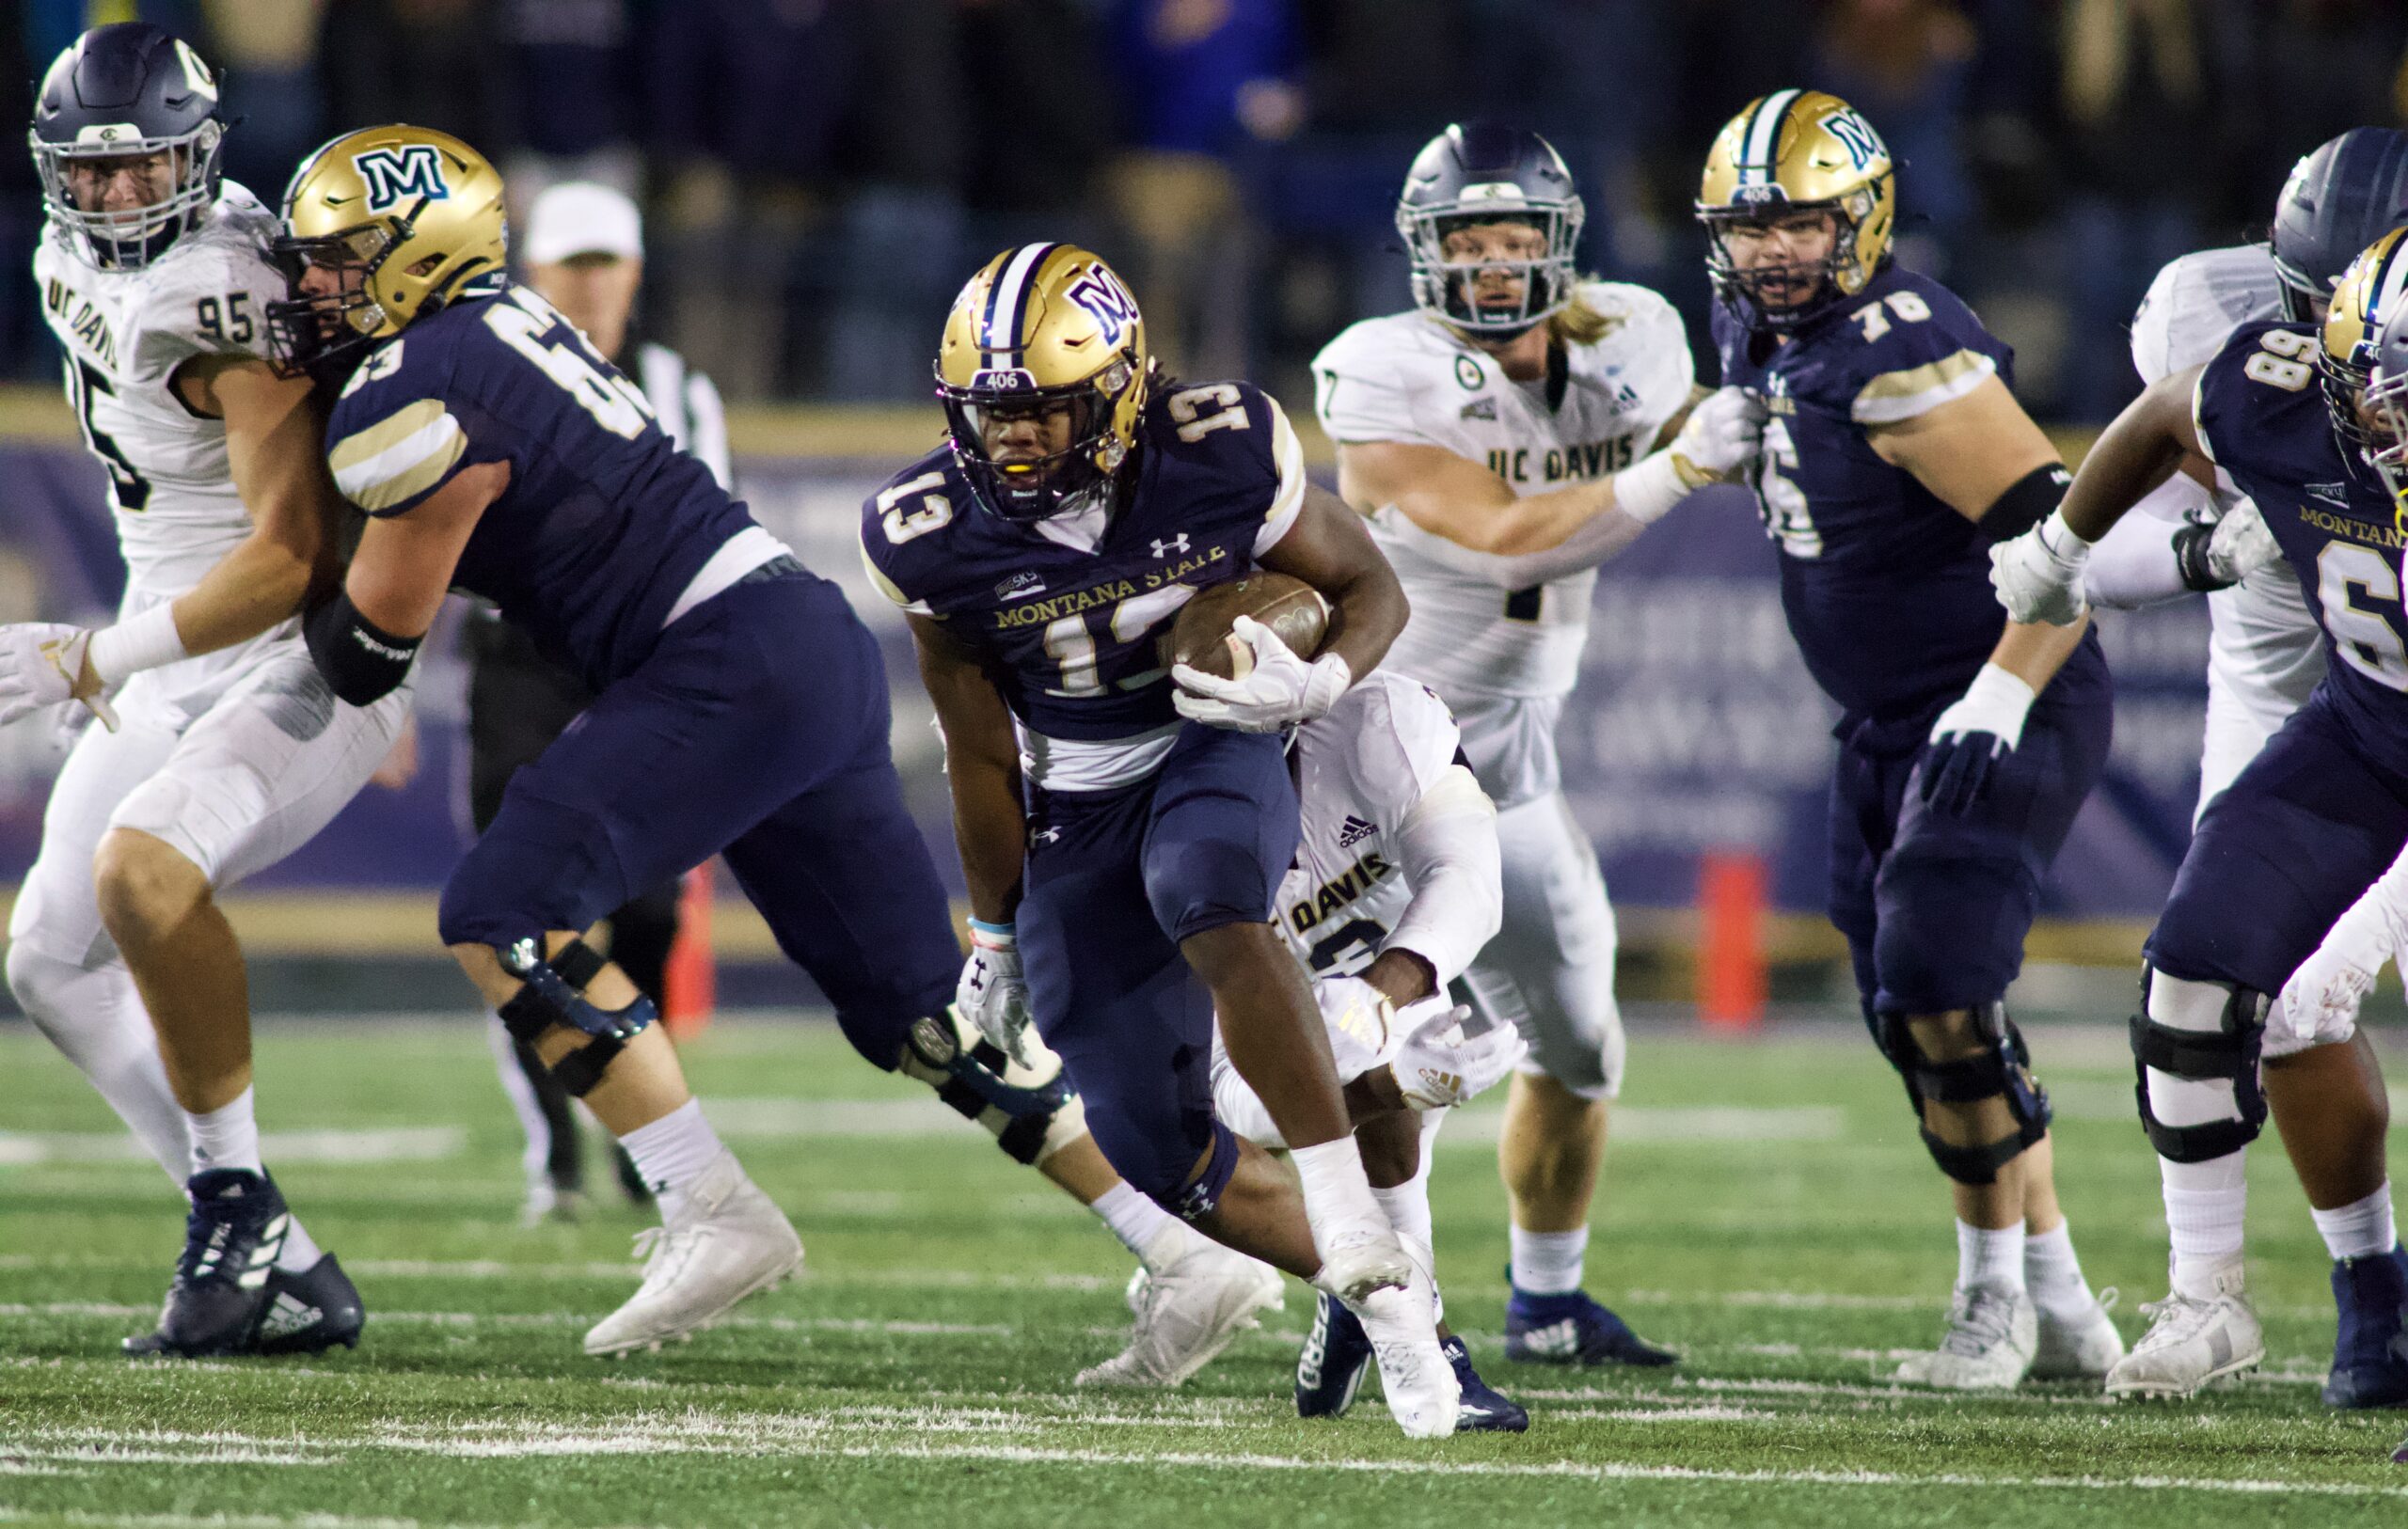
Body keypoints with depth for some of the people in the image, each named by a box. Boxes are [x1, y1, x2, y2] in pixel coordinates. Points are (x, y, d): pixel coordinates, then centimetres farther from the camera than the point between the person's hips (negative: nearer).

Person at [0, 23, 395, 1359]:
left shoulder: (221, 300, -23)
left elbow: (293, 557, -27)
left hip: (303, 662, -10)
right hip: (178, 671, 10)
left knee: (143, 869, -33)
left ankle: (238, 1214, -20)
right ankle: (286, 1281, 5)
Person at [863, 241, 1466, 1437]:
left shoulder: (1218, 460, -20)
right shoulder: (935, 538, -16)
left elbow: (1370, 592, -5)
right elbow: (979, 754, -3)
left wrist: (1318, 685, -27)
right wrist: (997, 932, 6)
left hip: (1217, 748, -3)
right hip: (1074, 810, 3)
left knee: (1206, 906, -39)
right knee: (1157, 1154, -3)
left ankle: (1360, 1240, -36)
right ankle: (1380, 1297, 18)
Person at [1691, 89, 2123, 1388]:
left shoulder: (1901, 360, -25)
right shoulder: (1757, 334, 4)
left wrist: (1998, 702, -28)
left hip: (2001, 711, -9)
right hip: (1884, 729, 9)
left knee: (1939, 996, -16)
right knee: (1912, 1016, 9)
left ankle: (1997, 1300, 0)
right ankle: (2059, 1306, 18)